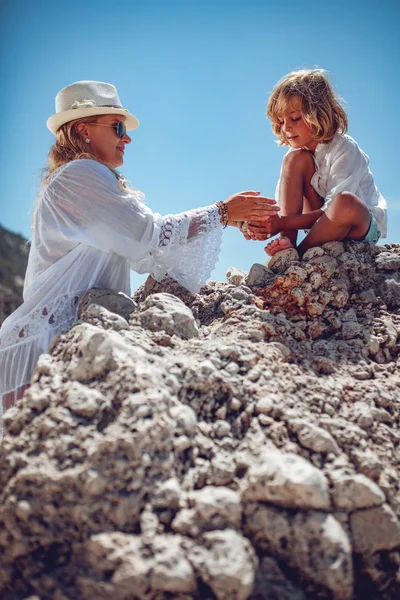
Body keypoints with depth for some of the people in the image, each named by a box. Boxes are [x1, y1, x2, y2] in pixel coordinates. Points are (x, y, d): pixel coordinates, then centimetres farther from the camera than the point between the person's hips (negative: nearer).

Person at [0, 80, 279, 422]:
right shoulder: (78, 173, -7)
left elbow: (148, 258, 14)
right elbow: (150, 234, -16)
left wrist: (231, 220, 9)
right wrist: (221, 213, -4)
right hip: (47, 341, -10)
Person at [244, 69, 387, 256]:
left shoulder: (345, 150, -19)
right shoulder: (299, 156, -1)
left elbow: (338, 207, -27)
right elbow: (283, 207, -7)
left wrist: (283, 223, -36)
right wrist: (267, 223, -31)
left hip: (365, 226, -5)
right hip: (322, 224, 5)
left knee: (345, 202, -41)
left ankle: (299, 253, -18)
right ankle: (287, 243, -22)